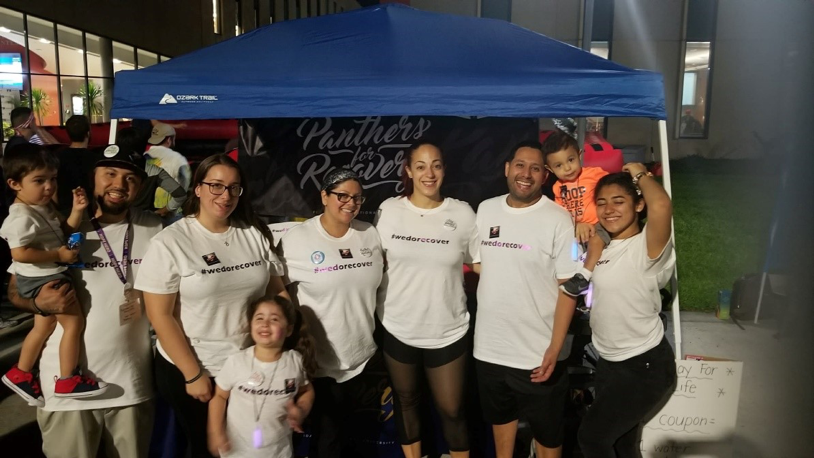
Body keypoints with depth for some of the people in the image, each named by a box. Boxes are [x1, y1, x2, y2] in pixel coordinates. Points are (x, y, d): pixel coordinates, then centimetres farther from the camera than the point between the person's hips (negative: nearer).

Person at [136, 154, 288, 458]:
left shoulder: (255, 234, -1)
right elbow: (160, 316, -12)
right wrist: (193, 374, -13)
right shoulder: (170, 242, -12)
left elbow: (277, 291, 5)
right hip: (187, 371, -3)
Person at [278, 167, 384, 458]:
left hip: (359, 352, 4)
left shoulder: (370, 234, -1)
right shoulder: (296, 239, -14)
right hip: (319, 358, -4)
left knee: (340, 425, 24)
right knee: (326, 433, 10)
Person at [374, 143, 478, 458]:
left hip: (448, 331, -1)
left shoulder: (463, 213, -6)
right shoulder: (389, 210, -4)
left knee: (452, 410, 11)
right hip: (398, 328, 2)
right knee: (406, 401, 21)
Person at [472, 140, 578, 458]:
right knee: (500, 416, 26)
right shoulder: (485, 210, 2)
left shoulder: (558, 219, -13)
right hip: (489, 347, 5)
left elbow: (568, 287, -13)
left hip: (538, 352, -4)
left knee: (546, 430, 16)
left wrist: (554, 349, -17)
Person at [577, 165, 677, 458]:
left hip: (646, 366, -8)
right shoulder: (602, 247, 4)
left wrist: (640, 174, -23)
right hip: (609, 364, 8)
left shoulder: (647, 247, -20)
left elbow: (661, 205, -40)